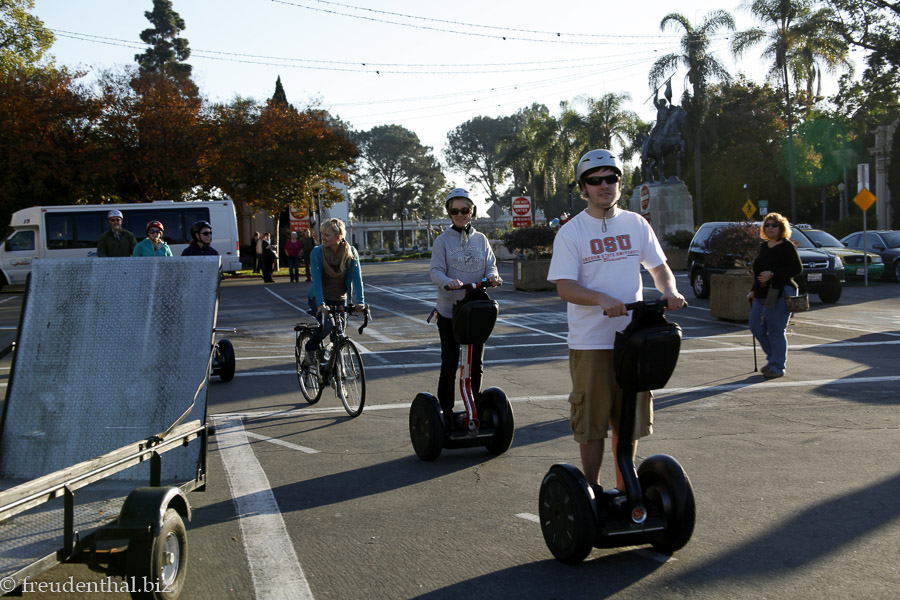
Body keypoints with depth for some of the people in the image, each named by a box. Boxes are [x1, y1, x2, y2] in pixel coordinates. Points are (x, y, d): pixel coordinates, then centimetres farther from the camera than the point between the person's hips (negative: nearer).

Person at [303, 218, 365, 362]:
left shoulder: (351, 253, -11)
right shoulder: (317, 252, -16)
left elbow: (357, 278, -17)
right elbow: (317, 280, -25)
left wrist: (360, 301, -31)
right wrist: (321, 304, -38)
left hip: (340, 299, 3)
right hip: (319, 298, -2)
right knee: (327, 324, -28)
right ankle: (310, 350, -2)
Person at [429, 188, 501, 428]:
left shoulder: (481, 239, 8)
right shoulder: (443, 240, -2)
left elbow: (490, 265, 5)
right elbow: (436, 271, -10)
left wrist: (492, 276, -19)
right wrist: (448, 282, -32)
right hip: (449, 311, -3)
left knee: (476, 364, 11)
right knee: (449, 365, -1)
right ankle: (446, 413, 7)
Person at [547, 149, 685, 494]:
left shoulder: (636, 225, 9)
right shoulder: (570, 232, -4)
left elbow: (659, 267, 15)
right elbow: (565, 287, -11)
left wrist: (669, 290, -7)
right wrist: (603, 299, -29)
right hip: (590, 343, -4)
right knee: (591, 421, 2)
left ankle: (624, 489, 26)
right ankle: (591, 490, 16)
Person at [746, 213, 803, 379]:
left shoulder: (787, 247, -8)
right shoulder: (763, 246, 16)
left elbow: (797, 269, -16)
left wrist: (772, 274, -22)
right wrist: (754, 291, 21)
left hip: (779, 295, -8)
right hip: (762, 295, 8)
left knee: (776, 332, -4)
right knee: (756, 328, 7)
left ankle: (777, 367, 6)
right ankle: (772, 358, 26)